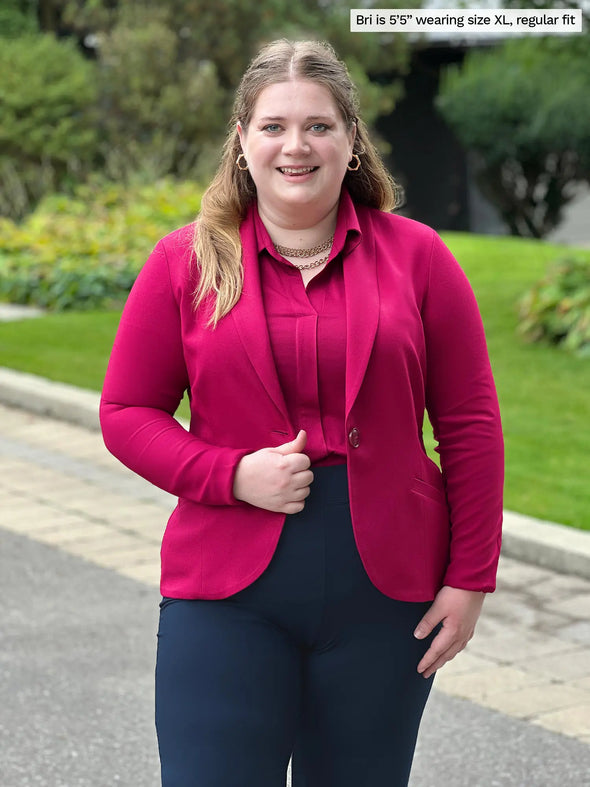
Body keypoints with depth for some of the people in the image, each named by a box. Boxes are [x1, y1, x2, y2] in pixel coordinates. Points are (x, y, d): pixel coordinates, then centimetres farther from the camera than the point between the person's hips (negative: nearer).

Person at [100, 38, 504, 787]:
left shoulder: (417, 256, 2)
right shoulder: (185, 263, 2)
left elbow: (470, 425, 3)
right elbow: (126, 412, 4)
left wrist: (469, 579, -1)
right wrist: (231, 475, -12)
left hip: (383, 590, 1)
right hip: (227, 592, 0)